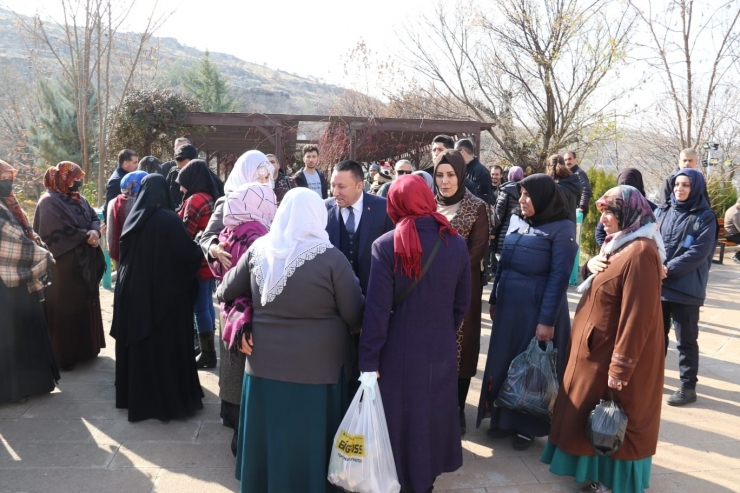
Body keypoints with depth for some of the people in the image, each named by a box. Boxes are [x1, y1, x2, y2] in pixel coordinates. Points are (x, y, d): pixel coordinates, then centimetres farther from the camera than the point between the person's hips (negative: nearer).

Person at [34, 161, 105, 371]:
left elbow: (95, 218, 6)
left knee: (86, 304, 15)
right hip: (63, 265, -8)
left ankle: (85, 347, 28)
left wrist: (95, 232, -15)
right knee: (65, 309, 0)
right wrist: (86, 236, -15)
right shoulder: (49, 202, -13)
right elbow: (62, 232, -22)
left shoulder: (78, 199, 12)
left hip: (85, 263, 8)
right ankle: (64, 355, 10)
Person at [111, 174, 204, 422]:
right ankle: (171, 399, 13)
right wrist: (199, 251, 4)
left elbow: (124, 253, 13)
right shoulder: (170, 220, -16)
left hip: (133, 290, 5)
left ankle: (137, 397, 28)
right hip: (165, 292, -5)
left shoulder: (133, 218, 1)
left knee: (138, 344, 15)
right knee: (166, 345, 5)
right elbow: (189, 254, -16)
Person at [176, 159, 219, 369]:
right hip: (208, 260, 9)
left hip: (197, 262, -9)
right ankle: (207, 349, 25)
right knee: (207, 304, 15)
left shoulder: (195, 200, -16)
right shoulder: (210, 197, 11)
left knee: (200, 307, -1)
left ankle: (208, 354, 6)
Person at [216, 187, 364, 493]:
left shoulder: (258, 250, -3)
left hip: (264, 364, 4)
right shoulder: (331, 258, -14)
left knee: (269, 439, 20)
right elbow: (356, 316, -8)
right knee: (308, 444, 13)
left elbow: (225, 293, 9)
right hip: (316, 368, -3)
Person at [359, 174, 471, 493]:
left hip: (400, 352, -3)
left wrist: (368, 360, -9)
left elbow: (377, 309, -16)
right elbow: (462, 303, 4)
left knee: (401, 418, 15)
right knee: (433, 414, 23)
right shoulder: (456, 244, -5)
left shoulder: (386, 245, -16)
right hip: (442, 349, 4)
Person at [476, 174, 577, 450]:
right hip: (508, 307, 6)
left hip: (537, 310, -6)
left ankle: (528, 426, 24)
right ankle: (504, 419, 30)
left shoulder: (561, 229, -10)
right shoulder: (516, 222, 8)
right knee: (503, 361, 13)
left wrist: (547, 320, -16)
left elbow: (559, 277, -14)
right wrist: (494, 300, 12)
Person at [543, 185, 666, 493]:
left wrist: (620, 369, -24)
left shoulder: (640, 252, -23)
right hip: (597, 348, 10)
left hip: (614, 354, -10)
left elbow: (637, 317, -26)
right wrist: (591, 265, -6)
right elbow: (598, 283, 17)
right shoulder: (618, 245, 9)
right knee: (592, 416, 20)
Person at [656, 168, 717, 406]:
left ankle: (688, 387, 16)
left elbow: (699, 253, -13)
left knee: (686, 340, 4)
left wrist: (669, 269, -19)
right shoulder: (663, 212, 8)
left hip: (686, 289, -4)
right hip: (658, 286, 5)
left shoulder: (705, 217, -4)